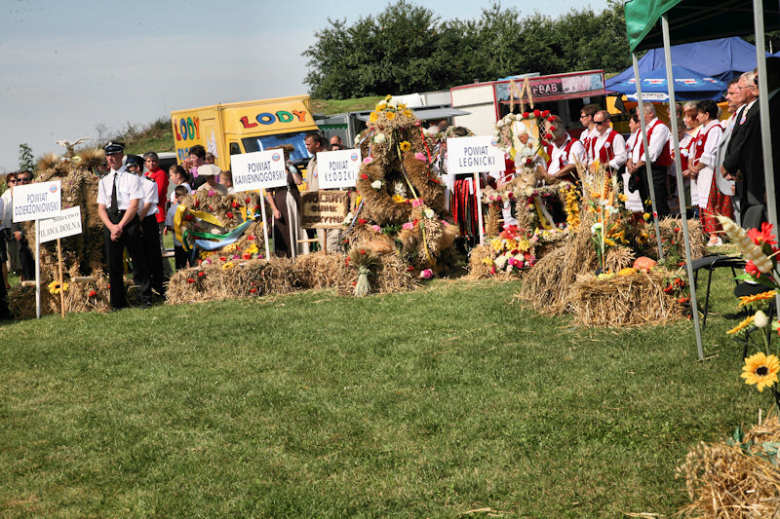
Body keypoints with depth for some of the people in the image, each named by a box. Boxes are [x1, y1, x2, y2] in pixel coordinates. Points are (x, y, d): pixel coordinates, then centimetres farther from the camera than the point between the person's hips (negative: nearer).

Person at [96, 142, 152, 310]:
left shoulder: (132, 178, 0)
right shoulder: (104, 181, 14)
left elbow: (134, 206, -7)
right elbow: (101, 208, 9)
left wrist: (120, 226, -14)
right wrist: (111, 227, -8)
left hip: (130, 221, -4)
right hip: (110, 223, 4)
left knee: (138, 260, -3)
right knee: (113, 264, 4)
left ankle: (146, 299, 3)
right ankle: (118, 303, 10)